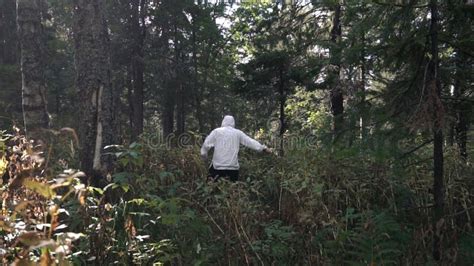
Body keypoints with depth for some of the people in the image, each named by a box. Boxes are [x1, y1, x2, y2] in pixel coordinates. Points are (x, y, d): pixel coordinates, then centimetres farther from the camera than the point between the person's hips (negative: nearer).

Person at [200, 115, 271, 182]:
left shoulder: (216, 131, 2)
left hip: (217, 166, -1)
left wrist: (204, 155, 16)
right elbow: (250, 142, 8)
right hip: (233, 167, 2)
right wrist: (264, 148, 16)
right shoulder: (238, 133, 6)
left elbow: (206, 144, 1)